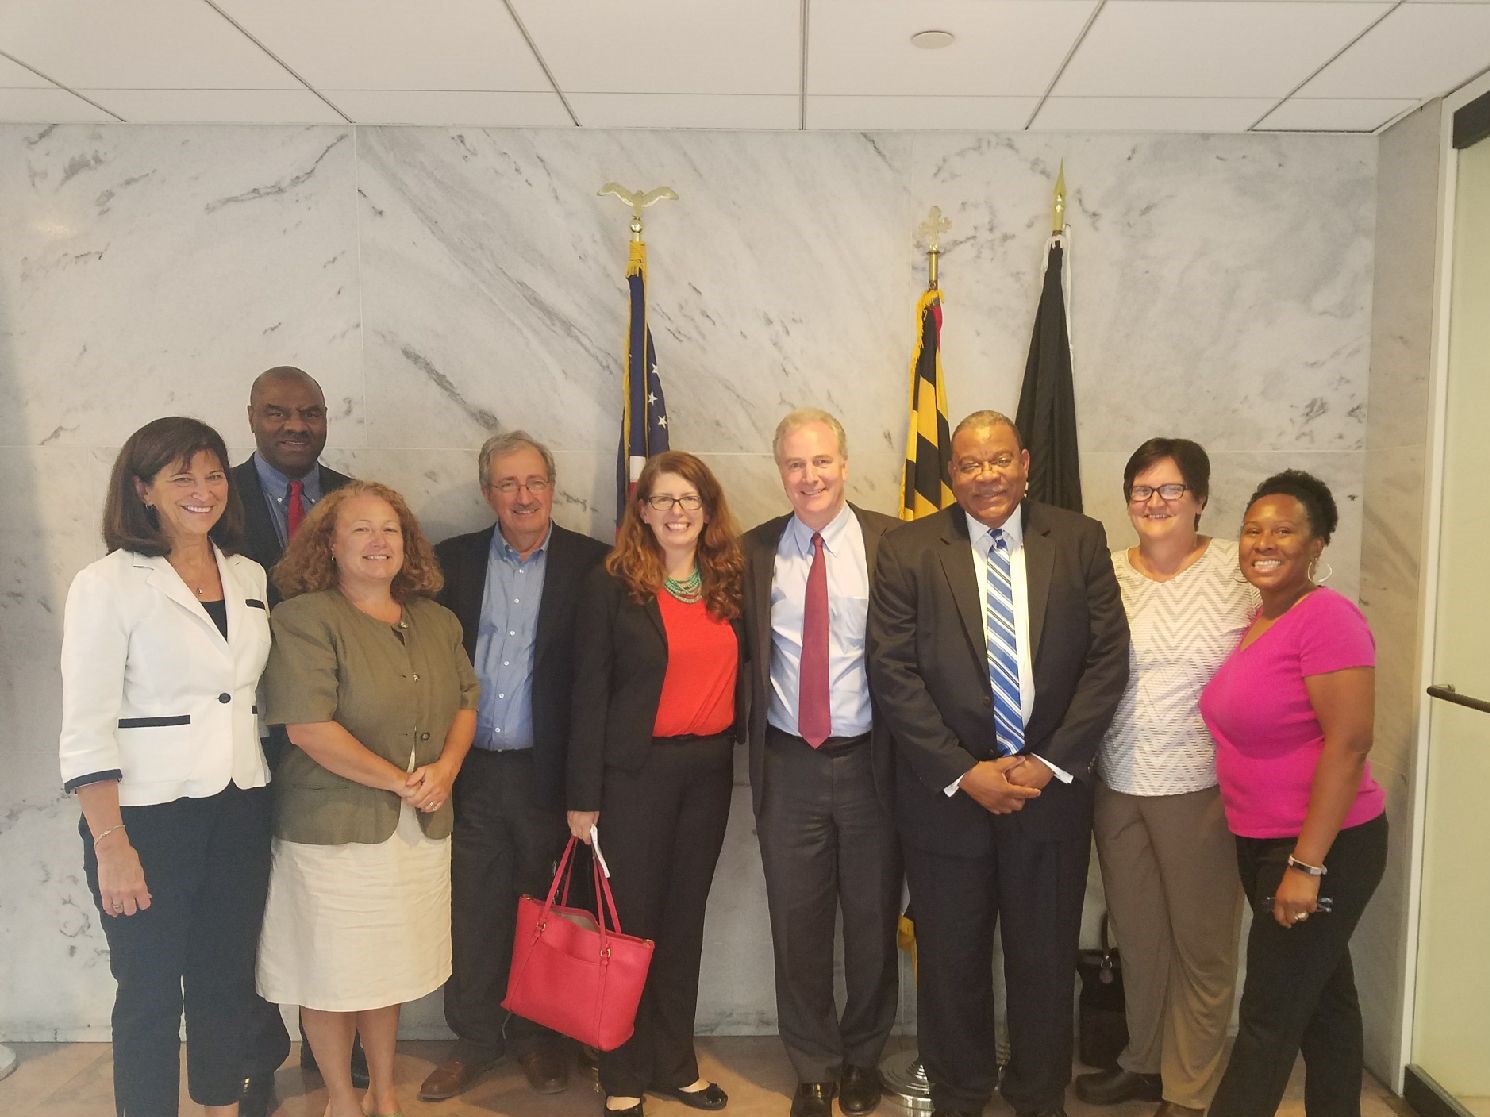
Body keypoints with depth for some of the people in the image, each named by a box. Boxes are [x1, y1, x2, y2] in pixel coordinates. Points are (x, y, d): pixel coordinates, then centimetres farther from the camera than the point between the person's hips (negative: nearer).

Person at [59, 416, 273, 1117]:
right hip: (149, 815, -5)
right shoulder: (109, 584, -9)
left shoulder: (249, 577, 7)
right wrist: (111, 847, -16)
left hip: (240, 809, 5)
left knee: (227, 980, 17)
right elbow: (85, 729, -11)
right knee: (150, 995, 8)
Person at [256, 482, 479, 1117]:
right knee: (332, 973, 9)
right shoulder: (304, 620, -11)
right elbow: (307, 727, -18)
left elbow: (465, 703, 12)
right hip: (333, 827, -5)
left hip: (418, 827, 5)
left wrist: (445, 767, -8)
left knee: (389, 966, 16)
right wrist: (399, 781, -15)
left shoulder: (437, 622, 9)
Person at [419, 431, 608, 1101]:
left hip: (548, 771, -1)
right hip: (472, 771, 2)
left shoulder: (591, 564, -3)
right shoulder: (454, 561, 5)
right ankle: (475, 1039, 30)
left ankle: (538, 1035, 33)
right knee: (472, 913, 11)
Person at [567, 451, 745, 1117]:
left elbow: (736, 676, 10)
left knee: (685, 917, 14)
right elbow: (589, 694, -7)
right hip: (636, 770, -4)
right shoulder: (611, 586, -6)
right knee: (632, 917, 5)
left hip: (710, 769, 4)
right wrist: (584, 798, -8)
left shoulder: (729, 584, 6)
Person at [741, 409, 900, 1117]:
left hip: (870, 760, -1)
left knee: (872, 919, 13)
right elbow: (741, 654, 8)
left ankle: (863, 1058, 36)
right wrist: (749, 738, -1)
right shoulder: (754, 552, 2)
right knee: (798, 924, 12)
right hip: (789, 765, 2)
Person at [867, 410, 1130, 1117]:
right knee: (951, 963, 13)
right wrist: (965, 772, -12)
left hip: (1051, 789, 1)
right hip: (946, 793, -1)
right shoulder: (908, 552, -4)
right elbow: (892, 673, -8)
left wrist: (1049, 762, -11)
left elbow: (1108, 659, -3)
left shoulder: (1079, 541, 0)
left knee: (1046, 959, 14)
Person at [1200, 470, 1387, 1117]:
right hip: (1262, 843, 8)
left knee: (1268, 1020, 2)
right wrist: (1280, 858, 11)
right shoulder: (1258, 622, 8)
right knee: (1323, 999, 21)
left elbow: (1349, 743, -22)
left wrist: (1306, 864, -23)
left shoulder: (1327, 617, -18)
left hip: (1321, 847, -8)